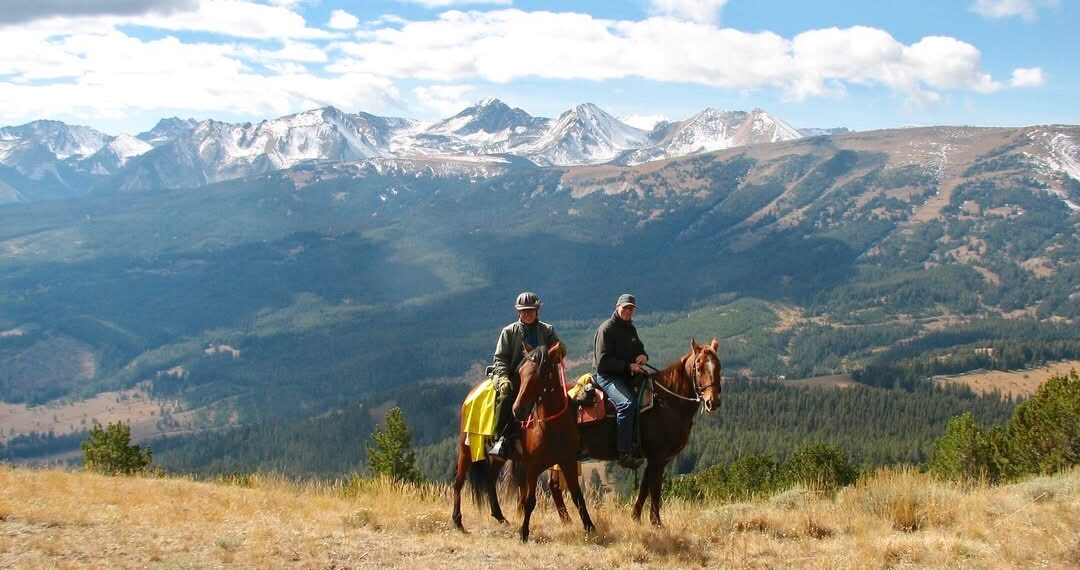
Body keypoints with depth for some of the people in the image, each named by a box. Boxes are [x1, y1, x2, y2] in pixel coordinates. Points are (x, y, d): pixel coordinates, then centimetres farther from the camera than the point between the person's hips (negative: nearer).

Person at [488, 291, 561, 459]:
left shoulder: (547, 330, 16)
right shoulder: (509, 331, 11)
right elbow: (499, 358, 5)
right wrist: (503, 376, -14)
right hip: (514, 376, -1)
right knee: (505, 396, -33)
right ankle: (500, 440, -29)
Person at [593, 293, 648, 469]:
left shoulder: (631, 329, 17)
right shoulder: (606, 328, -8)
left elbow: (639, 348, 29)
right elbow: (602, 361, -14)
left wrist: (643, 356, 3)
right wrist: (628, 366, -18)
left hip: (628, 376, 9)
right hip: (607, 376, -9)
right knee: (627, 403, -31)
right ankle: (624, 454, -33)